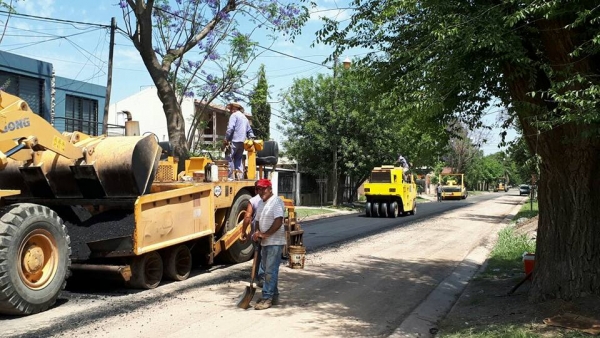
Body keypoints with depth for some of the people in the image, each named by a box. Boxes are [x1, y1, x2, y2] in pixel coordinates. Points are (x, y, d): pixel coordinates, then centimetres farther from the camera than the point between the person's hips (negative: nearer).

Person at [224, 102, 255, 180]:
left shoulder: (234, 115, -2)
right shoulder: (245, 118, 25)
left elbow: (230, 128, -13)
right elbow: (249, 130, 25)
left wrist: (226, 139, -10)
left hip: (234, 141, -8)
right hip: (242, 142, 8)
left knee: (229, 158, -5)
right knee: (238, 158, 13)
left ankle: (231, 176, -11)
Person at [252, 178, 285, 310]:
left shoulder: (276, 202, -14)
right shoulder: (260, 203, 15)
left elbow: (278, 222, -23)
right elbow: (258, 220, 18)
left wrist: (265, 234, -18)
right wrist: (258, 233, -1)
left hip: (275, 242, -9)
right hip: (265, 242, 9)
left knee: (270, 271, -8)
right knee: (268, 270, 14)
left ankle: (267, 298, -5)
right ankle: (274, 296, 23)